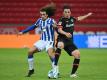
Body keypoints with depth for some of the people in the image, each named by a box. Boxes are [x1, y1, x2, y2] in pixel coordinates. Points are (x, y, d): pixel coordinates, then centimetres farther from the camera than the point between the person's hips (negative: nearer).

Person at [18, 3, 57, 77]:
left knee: (50, 54, -30)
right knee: (30, 51, -5)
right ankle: (31, 69, 11)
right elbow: (33, 26, 18)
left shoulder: (51, 21, -13)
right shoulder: (40, 20, 3)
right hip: (42, 41, 6)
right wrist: (23, 32, 20)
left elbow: (54, 24, -31)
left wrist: (55, 26, -56)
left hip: (49, 41, -6)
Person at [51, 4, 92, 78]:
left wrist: (87, 15, 45)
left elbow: (79, 18, 34)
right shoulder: (62, 20, -9)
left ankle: (73, 73, 6)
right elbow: (59, 30, -25)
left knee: (77, 54, -8)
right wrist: (66, 33, -43)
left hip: (70, 41, 7)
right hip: (62, 39, -7)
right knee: (60, 45, -41)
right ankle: (55, 66, -42)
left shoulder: (72, 18, 12)